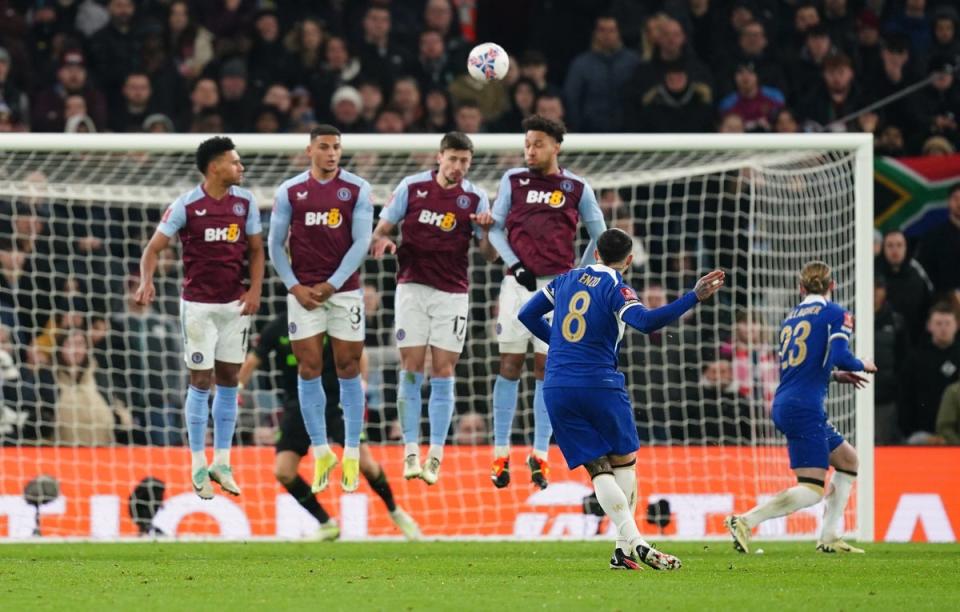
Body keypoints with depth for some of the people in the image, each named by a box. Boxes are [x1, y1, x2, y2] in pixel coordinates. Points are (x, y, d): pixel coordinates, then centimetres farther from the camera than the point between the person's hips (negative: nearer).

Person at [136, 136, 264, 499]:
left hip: (235, 304, 4)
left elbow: (256, 249, 9)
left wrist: (255, 288, -6)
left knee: (229, 381, 7)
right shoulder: (186, 206, -10)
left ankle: (222, 463, 16)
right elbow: (154, 248, -9)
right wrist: (146, 281, -28)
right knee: (201, 382, -1)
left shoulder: (245, 202, 1)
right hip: (198, 304, -4)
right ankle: (198, 466, 8)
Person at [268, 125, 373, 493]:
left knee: (348, 369, 1)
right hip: (304, 292, 1)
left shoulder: (357, 189, 0)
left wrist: (332, 285, -10)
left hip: (344, 291, -1)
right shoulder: (290, 191, 4)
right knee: (309, 369, -1)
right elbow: (275, 244, 6)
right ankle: (321, 452, 7)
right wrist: (294, 287, -4)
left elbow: (361, 242, -4)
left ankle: (352, 455, 7)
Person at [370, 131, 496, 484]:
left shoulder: (475, 198, 0)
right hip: (412, 286, 0)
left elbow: (489, 255, 1)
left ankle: (436, 454, 1)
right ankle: (411, 450, -2)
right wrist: (382, 240, -16)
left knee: (443, 372, -2)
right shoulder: (411, 187, 1)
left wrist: (486, 230, -20)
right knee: (411, 369, -4)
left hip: (452, 293, 0)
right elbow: (382, 227, 7)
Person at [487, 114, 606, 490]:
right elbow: (495, 228, 7)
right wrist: (514, 265, -6)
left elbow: (599, 234, 13)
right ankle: (501, 455, 3)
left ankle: (540, 456, 6)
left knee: (547, 369, 1)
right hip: (519, 283, 0)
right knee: (510, 366, -1)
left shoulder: (577, 188, 5)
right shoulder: (513, 181, 6)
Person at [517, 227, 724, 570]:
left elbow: (527, 315, 21)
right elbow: (646, 322, -23)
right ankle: (626, 548, 1)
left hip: (556, 388, 4)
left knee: (599, 471, 2)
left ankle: (631, 542, -13)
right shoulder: (615, 289, -5)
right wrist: (695, 297, -26)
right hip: (599, 384, -4)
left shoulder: (565, 280, 13)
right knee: (624, 463, 11)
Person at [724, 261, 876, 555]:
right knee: (813, 489, -9)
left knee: (847, 459, 22)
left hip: (783, 405, 9)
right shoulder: (836, 313, -2)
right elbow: (840, 357, -15)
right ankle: (745, 521, -21)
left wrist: (836, 375, 32)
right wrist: (862, 365, 6)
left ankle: (829, 538, 18)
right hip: (805, 407, -9)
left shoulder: (790, 318, 20)